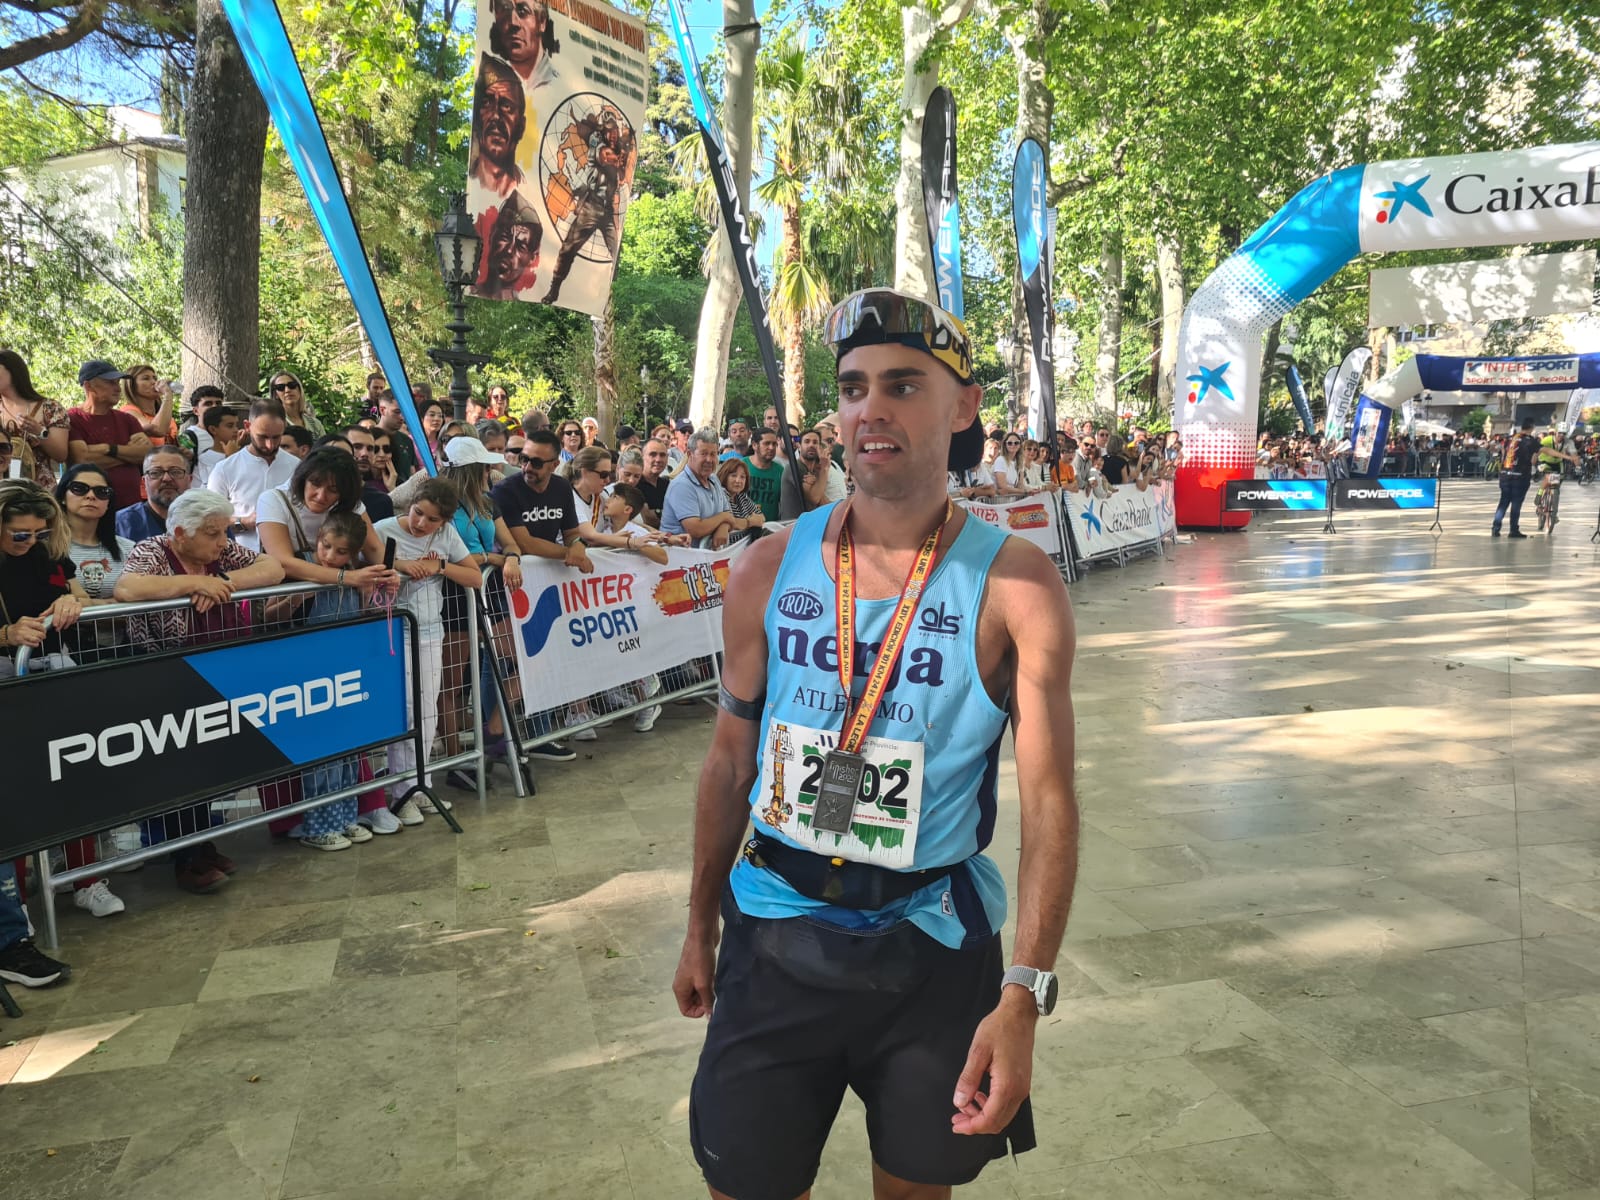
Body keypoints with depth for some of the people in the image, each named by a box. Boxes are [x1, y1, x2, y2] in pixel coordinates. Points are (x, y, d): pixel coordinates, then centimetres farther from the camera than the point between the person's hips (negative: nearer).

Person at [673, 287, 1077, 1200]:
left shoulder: (1015, 587, -13)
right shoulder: (770, 570, -4)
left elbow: (1050, 800, -17)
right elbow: (731, 761, 4)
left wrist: (1025, 994, -25)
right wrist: (701, 926, 10)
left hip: (932, 947, -1)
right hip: (774, 935, 2)